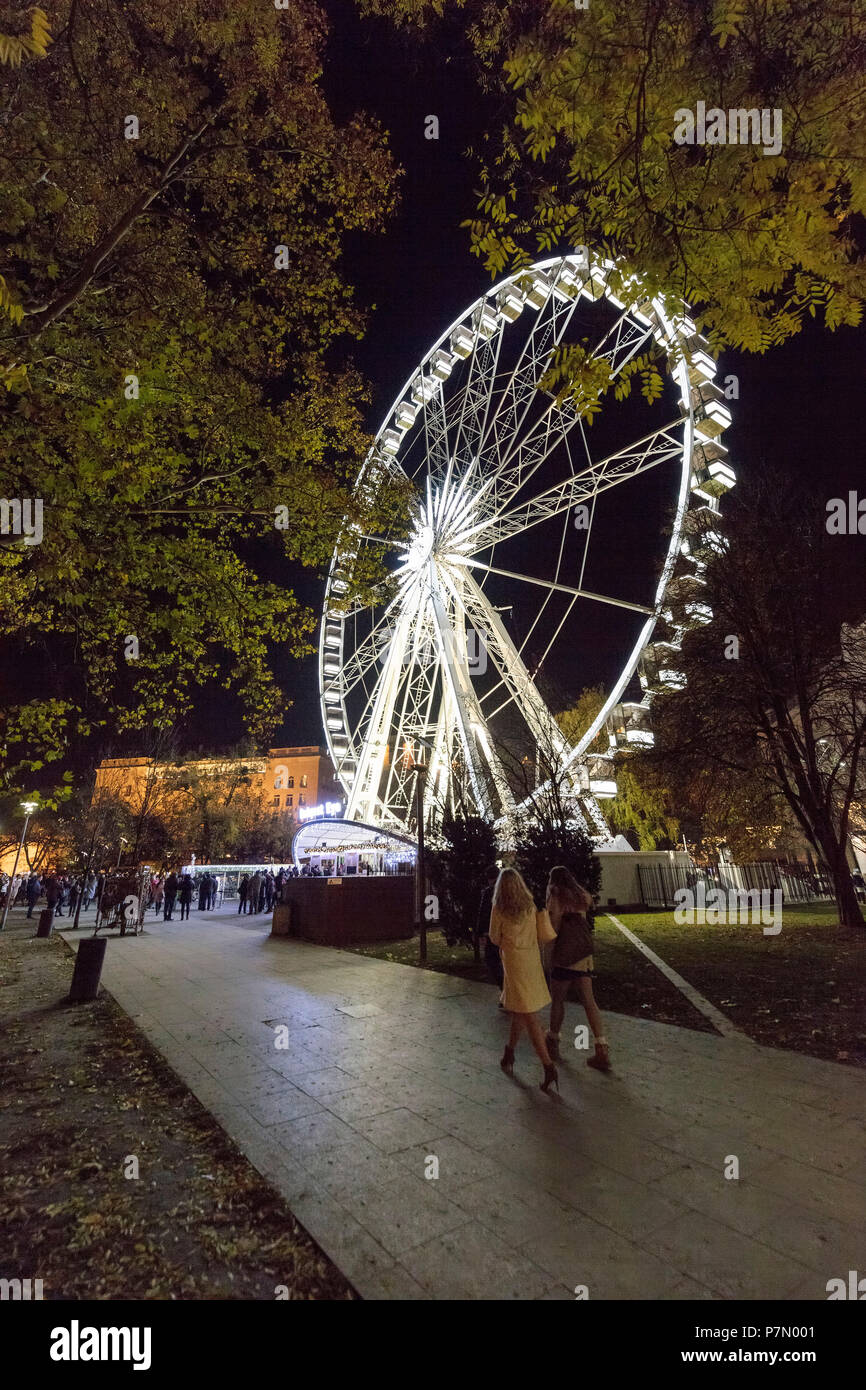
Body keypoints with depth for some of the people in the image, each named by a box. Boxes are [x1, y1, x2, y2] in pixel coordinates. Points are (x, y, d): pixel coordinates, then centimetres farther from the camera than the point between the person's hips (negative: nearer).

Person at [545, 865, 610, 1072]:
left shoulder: (556, 898, -10)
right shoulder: (581, 896, 8)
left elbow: (553, 929, -12)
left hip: (565, 955, -6)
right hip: (585, 953, 6)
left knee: (558, 1000, 10)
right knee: (589, 1001, 8)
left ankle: (553, 1044, 24)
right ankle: (602, 1051, 4)